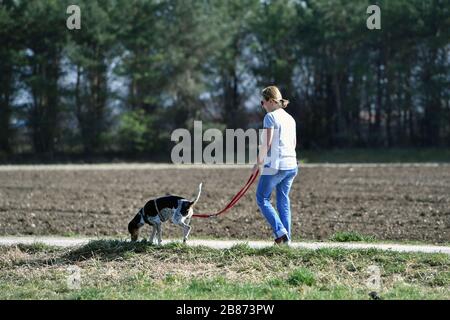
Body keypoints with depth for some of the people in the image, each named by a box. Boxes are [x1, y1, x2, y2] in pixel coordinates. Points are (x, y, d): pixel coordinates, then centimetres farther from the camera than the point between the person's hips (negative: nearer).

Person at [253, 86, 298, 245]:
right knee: (283, 200, 13)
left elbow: (267, 143, -15)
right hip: (291, 164, 7)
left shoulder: (270, 117, -9)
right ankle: (286, 238, 10)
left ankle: (280, 231, -10)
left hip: (275, 165, -7)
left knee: (262, 199, 3)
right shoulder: (290, 118, 15)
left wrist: (259, 162, -4)